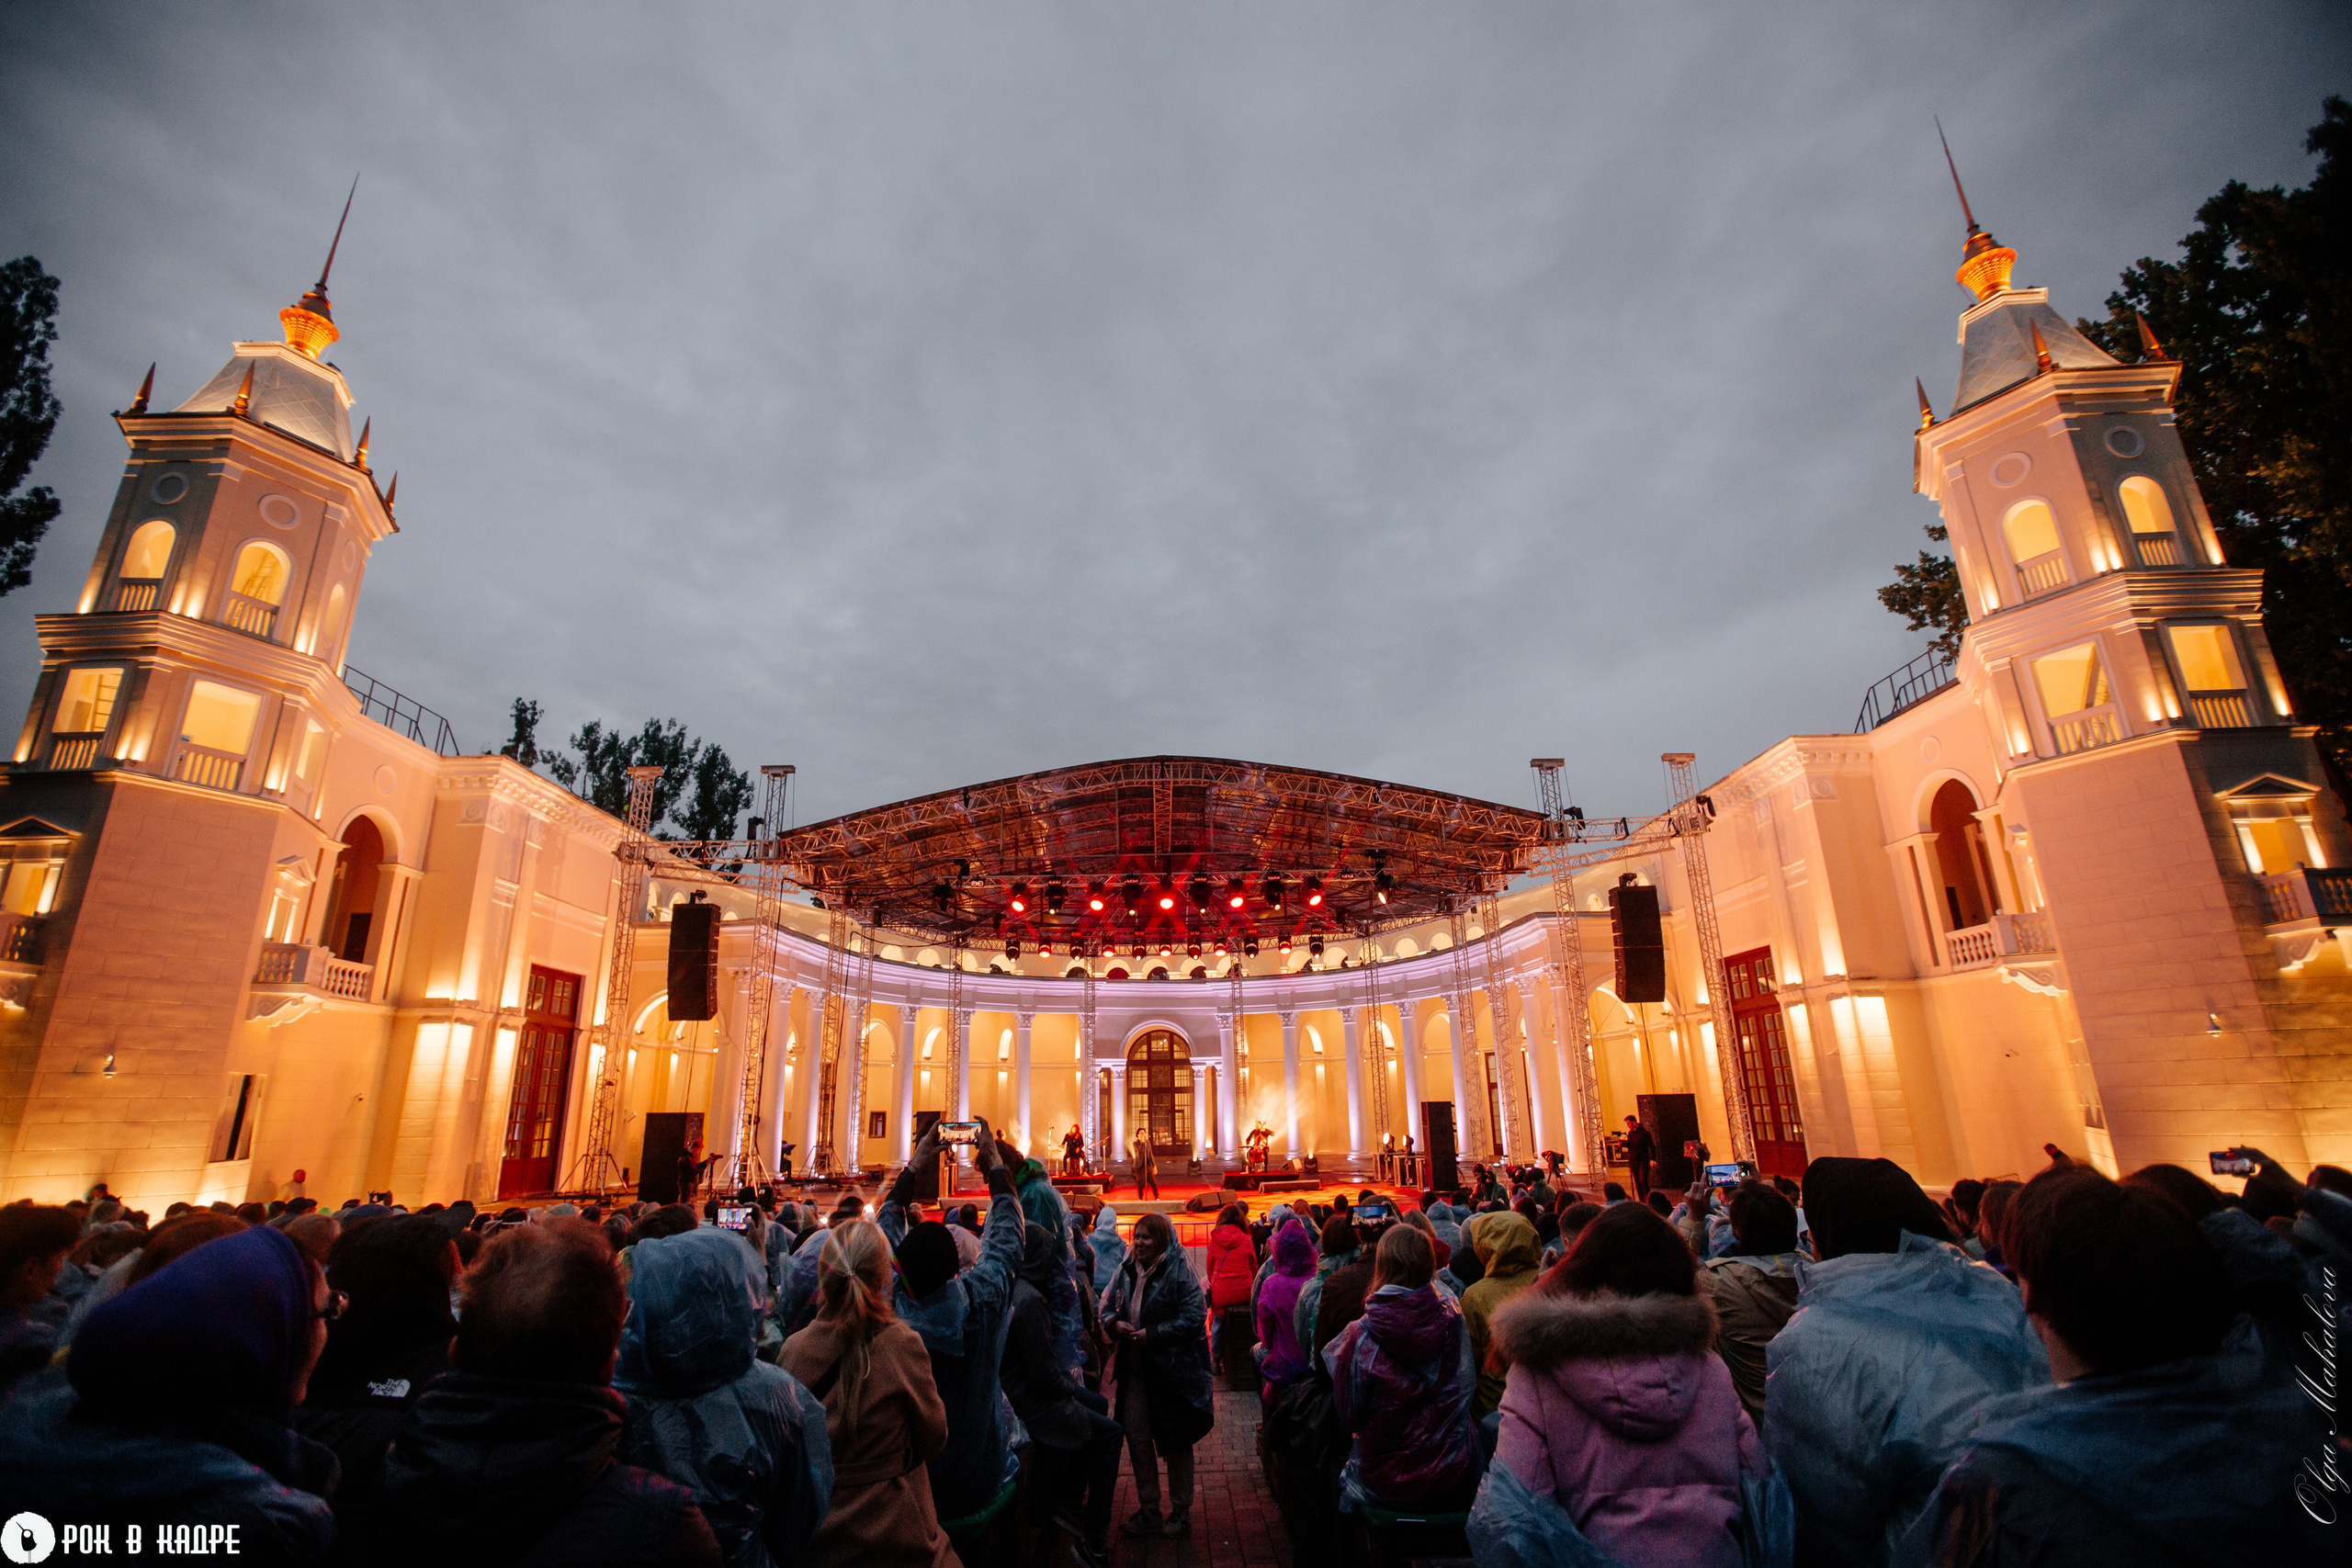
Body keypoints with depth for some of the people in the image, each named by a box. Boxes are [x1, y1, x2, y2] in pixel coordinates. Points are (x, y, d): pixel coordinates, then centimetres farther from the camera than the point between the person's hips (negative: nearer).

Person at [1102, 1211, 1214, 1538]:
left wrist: (1152, 1334, -23)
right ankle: (1148, 1510, 28)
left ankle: (1181, 1511, 27)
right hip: (1135, 1368, 5)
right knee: (1136, 1437, 10)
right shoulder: (1127, 1270, 4)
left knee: (1175, 1442, 9)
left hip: (1172, 1371, -5)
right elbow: (1107, 1306, 12)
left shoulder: (1179, 1272, -15)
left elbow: (1193, 1318, -19)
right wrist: (1114, 1323, -10)